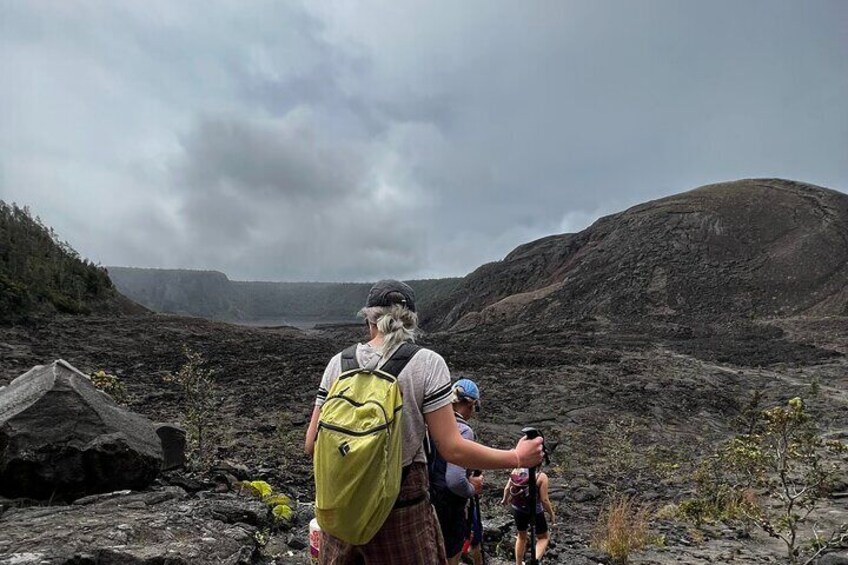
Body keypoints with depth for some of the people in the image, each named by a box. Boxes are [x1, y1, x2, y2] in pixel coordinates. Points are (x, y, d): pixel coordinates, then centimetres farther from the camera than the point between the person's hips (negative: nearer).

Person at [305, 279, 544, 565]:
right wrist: (518, 457, -1)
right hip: (401, 506, -3)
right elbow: (452, 448, -14)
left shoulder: (339, 362, -3)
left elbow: (312, 444, 0)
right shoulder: (427, 363, -11)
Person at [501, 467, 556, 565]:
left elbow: (507, 488, -1)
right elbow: (544, 500, -18)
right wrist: (552, 514, -2)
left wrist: (505, 499, 20)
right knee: (543, 538, 20)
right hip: (535, 511, -4)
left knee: (521, 537, 28)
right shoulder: (541, 476, -22)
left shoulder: (516, 470, -10)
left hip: (518, 509, 4)